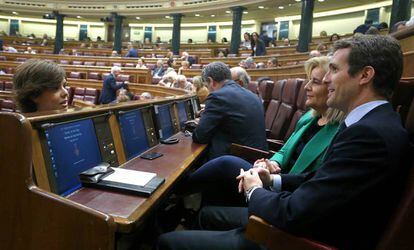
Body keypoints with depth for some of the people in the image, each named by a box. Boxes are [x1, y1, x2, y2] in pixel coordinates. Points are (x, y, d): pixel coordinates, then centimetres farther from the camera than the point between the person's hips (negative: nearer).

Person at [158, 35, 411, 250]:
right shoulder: (373, 123, 4)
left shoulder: (370, 134, -27)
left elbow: (293, 215, -28)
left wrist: (255, 190, -9)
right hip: (310, 223, 9)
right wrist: (273, 181, 0)